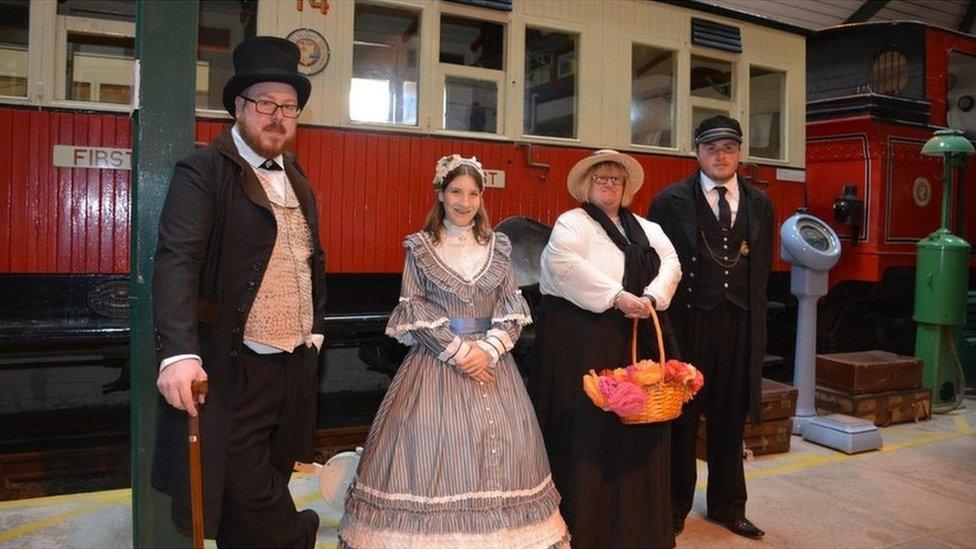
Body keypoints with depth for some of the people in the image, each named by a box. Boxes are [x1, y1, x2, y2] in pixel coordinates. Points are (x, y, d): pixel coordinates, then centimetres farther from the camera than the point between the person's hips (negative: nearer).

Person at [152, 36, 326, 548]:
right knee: (244, 495, -1)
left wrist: (315, 327, 16)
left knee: (268, 484, 19)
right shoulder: (203, 170, -9)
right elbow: (177, 260, -20)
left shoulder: (297, 178, 13)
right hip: (234, 369, -6)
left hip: (297, 365, 7)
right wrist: (179, 353, -31)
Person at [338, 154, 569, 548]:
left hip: (491, 361, 3)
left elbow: (513, 308, 5)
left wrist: (488, 349, -11)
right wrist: (458, 351, -12)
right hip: (437, 361, -3)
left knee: (500, 444, 3)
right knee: (433, 445, -3)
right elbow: (412, 311, -5)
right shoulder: (419, 247, 0)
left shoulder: (498, 246, 8)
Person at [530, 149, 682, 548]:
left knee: (635, 422, 7)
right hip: (580, 337, -6)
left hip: (634, 339, 6)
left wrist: (651, 297, -13)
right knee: (587, 423, -3)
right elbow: (566, 265, -18)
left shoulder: (645, 229, 19)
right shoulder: (572, 223, 0)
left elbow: (670, 263, 6)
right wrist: (617, 296, -21)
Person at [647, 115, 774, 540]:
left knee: (731, 418, 13)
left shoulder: (759, 205, 11)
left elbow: (762, 269, 13)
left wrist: (756, 320, 8)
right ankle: (675, 506, 22)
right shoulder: (670, 201, -2)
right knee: (681, 417, 6)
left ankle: (728, 506, 30)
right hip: (688, 322, -3)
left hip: (740, 325, 4)